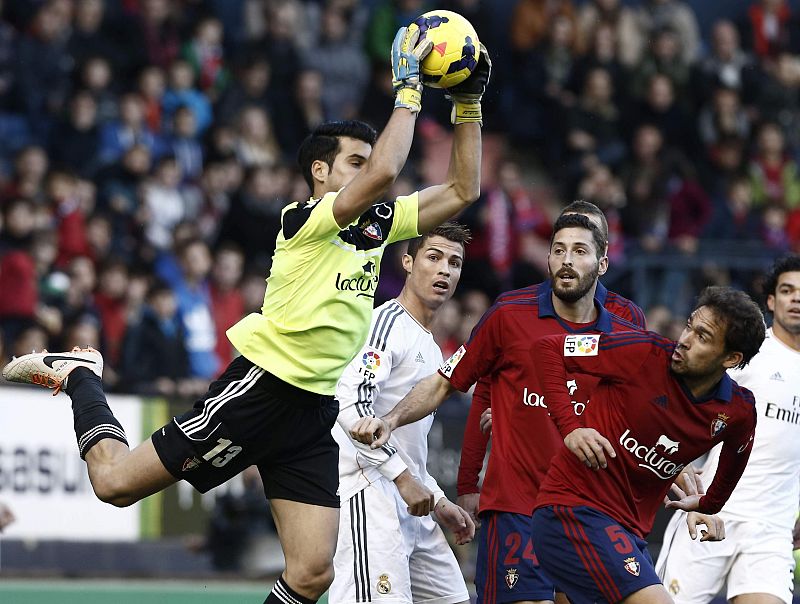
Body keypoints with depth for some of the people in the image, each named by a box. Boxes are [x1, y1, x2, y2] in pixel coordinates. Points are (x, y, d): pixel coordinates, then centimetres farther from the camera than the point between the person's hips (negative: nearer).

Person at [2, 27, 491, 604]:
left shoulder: (379, 224, 11)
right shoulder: (304, 219, -11)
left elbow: (463, 188, 16)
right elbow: (383, 174, -28)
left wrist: (469, 103, 7)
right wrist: (408, 91, -19)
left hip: (318, 408, 7)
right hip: (262, 383, -7)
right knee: (117, 481, -3)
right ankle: (81, 377, 25)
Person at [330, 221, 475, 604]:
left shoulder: (432, 350, 23)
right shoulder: (387, 322, -7)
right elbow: (351, 402, -21)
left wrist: (438, 502, 24)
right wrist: (403, 477, -20)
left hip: (411, 503, 10)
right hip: (369, 492, -10)